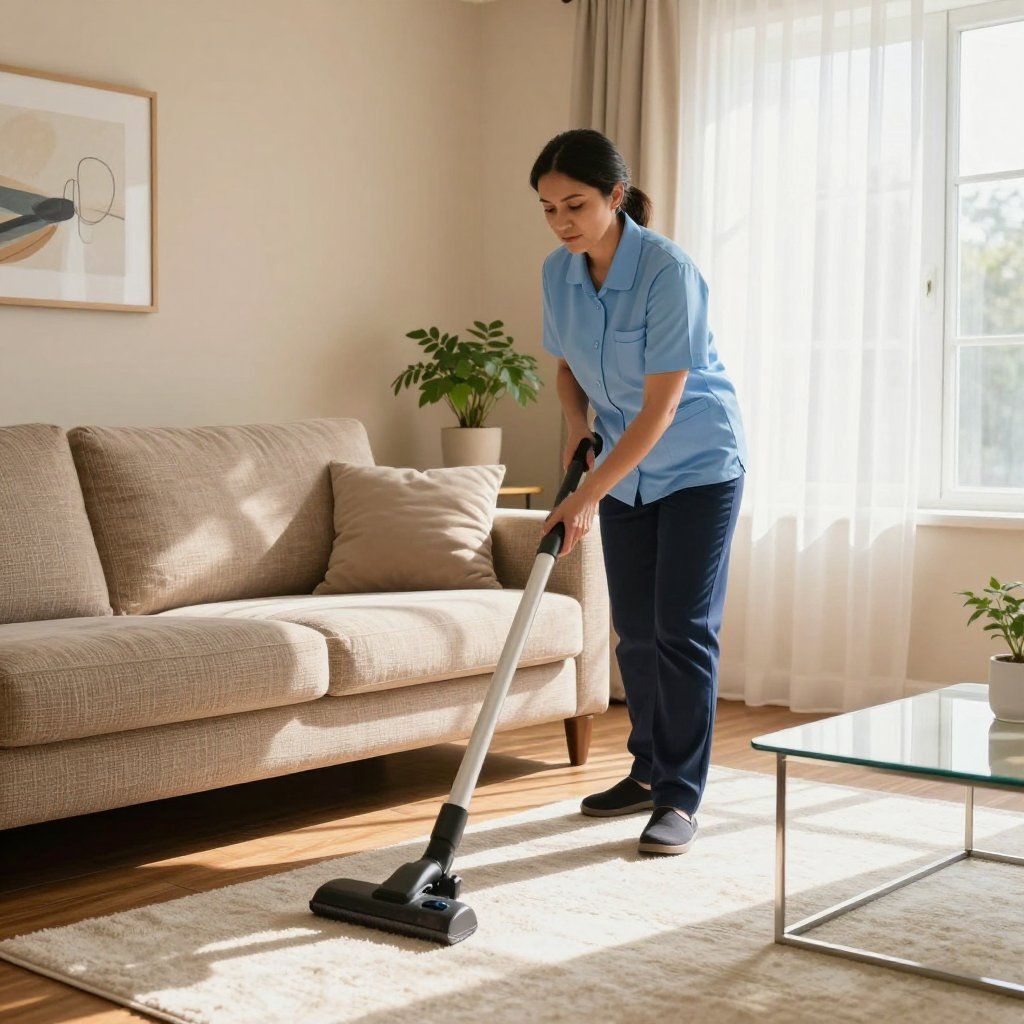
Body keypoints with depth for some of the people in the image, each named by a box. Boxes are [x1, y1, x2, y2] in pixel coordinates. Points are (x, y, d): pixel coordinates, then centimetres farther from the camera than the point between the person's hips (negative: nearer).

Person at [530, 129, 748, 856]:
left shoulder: (668, 270, -26)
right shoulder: (558, 272, -6)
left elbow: (659, 408, -28)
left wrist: (588, 496, -29)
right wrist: (576, 424, -8)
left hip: (697, 465, -6)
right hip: (624, 468, 6)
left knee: (683, 628, -7)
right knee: (635, 628, 10)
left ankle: (680, 797, 0)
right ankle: (649, 771, 24)